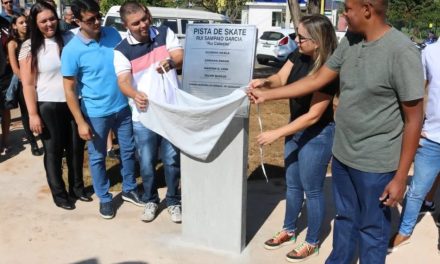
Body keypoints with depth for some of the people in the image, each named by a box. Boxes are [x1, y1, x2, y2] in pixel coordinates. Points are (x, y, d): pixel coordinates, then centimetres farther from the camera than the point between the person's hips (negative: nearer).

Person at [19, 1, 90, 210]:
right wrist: (33, 114, -10)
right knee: (53, 151, 8)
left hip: (73, 103, 3)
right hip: (48, 107, -3)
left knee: (76, 148, 11)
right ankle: (60, 195, 22)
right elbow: (28, 84, -5)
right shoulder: (30, 47, -4)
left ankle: (77, 188, 30)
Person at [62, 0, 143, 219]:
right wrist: (81, 122, -14)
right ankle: (104, 198, 30)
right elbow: (69, 89, -11)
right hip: (96, 113, -4)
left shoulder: (113, 34, -3)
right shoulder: (72, 50, -15)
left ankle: (129, 189, 36)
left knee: (128, 150, 16)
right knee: (97, 157, 11)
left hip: (123, 107, 4)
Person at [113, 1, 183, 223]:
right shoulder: (122, 51, -5)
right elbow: (123, 81, -16)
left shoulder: (165, 33, 1)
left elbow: (180, 57, -7)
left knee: (172, 159, 9)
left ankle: (173, 201, 27)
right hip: (143, 116, 0)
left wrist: (170, 62, -33)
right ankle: (150, 200, 32)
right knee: (146, 163, 10)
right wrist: (135, 94, -40)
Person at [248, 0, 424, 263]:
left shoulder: (402, 52, -20)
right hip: (342, 155, 7)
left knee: (372, 230, 13)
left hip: (375, 163, -6)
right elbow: (317, 79, 10)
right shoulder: (349, 42, 1)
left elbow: (414, 119, -16)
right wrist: (267, 94, 9)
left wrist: (401, 176, -14)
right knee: (345, 219, 24)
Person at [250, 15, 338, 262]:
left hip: (317, 135, -8)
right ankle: (289, 231, 40)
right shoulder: (299, 55, -6)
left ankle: (312, 243, 27)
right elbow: (281, 79, -1)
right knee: (292, 184, 20)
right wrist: (264, 82, -25)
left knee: (312, 190, 7)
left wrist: (277, 133, -27)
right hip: (295, 129, 8)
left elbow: (313, 115, -26)